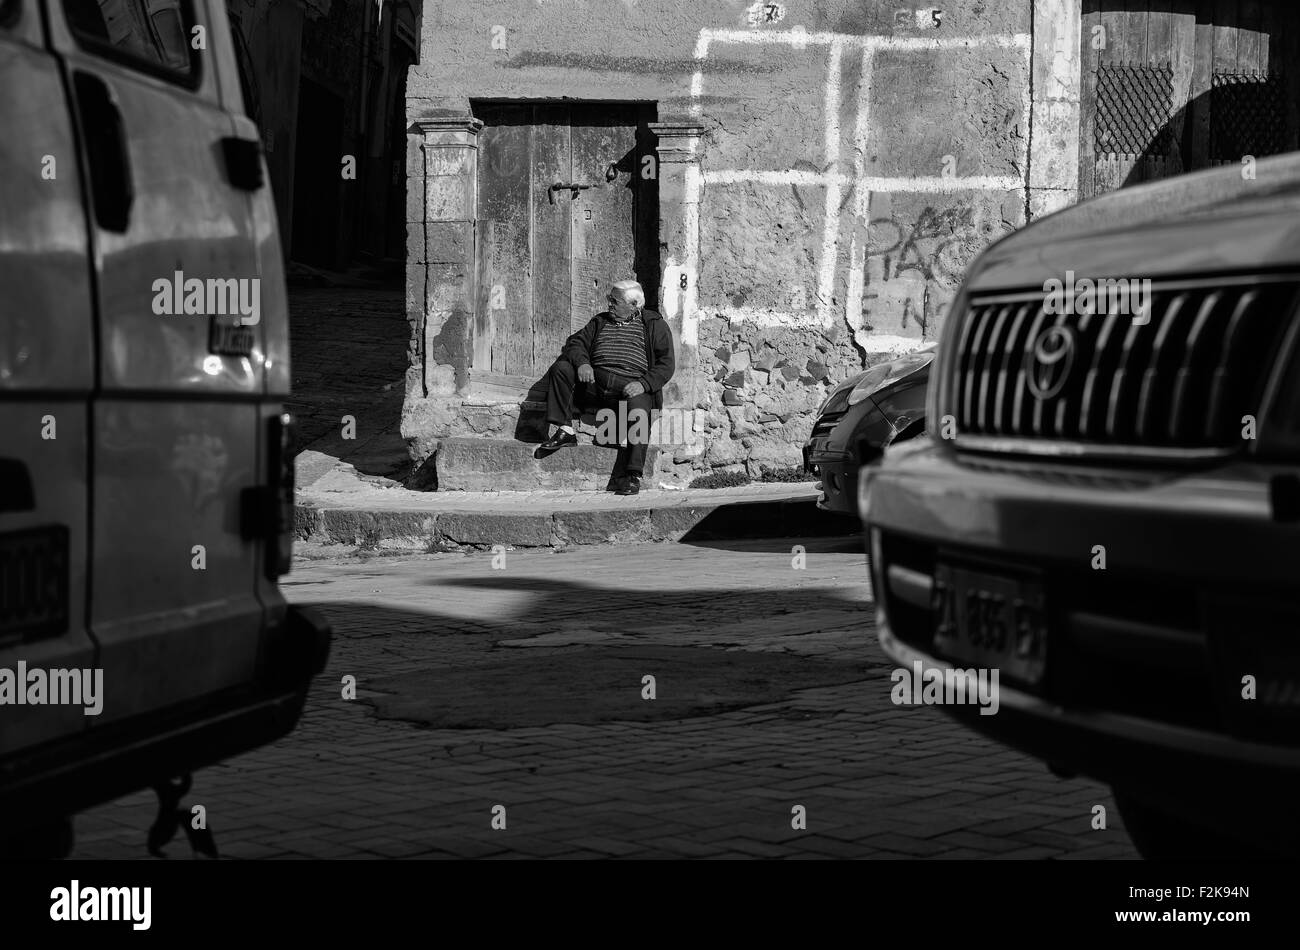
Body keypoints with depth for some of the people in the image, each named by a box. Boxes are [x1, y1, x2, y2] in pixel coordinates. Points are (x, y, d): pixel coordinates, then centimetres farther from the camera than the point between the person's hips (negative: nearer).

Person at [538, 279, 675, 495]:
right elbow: (576, 342, 15)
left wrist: (644, 384, -16)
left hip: (630, 386, -4)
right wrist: (581, 362, -10)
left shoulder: (655, 325, 13)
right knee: (560, 368, -17)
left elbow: (666, 364, 3)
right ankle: (565, 430, -22)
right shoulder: (600, 322, 26)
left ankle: (632, 476, -36)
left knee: (638, 411, -35)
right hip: (594, 382, 4)